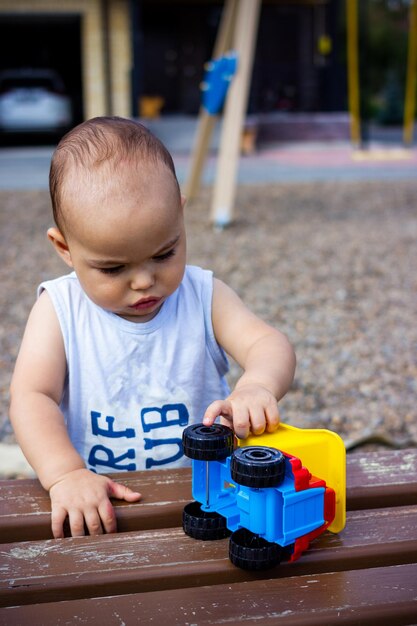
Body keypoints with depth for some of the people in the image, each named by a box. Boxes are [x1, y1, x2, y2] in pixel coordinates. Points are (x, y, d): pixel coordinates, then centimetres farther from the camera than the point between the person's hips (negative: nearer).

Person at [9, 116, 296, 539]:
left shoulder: (203, 297, -1)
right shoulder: (58, 310, -3)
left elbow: (268, 344, -12)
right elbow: (31, 397, -11)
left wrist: (256, 386, -37)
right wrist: (65, 475, -29)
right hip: (94, 503, -1)